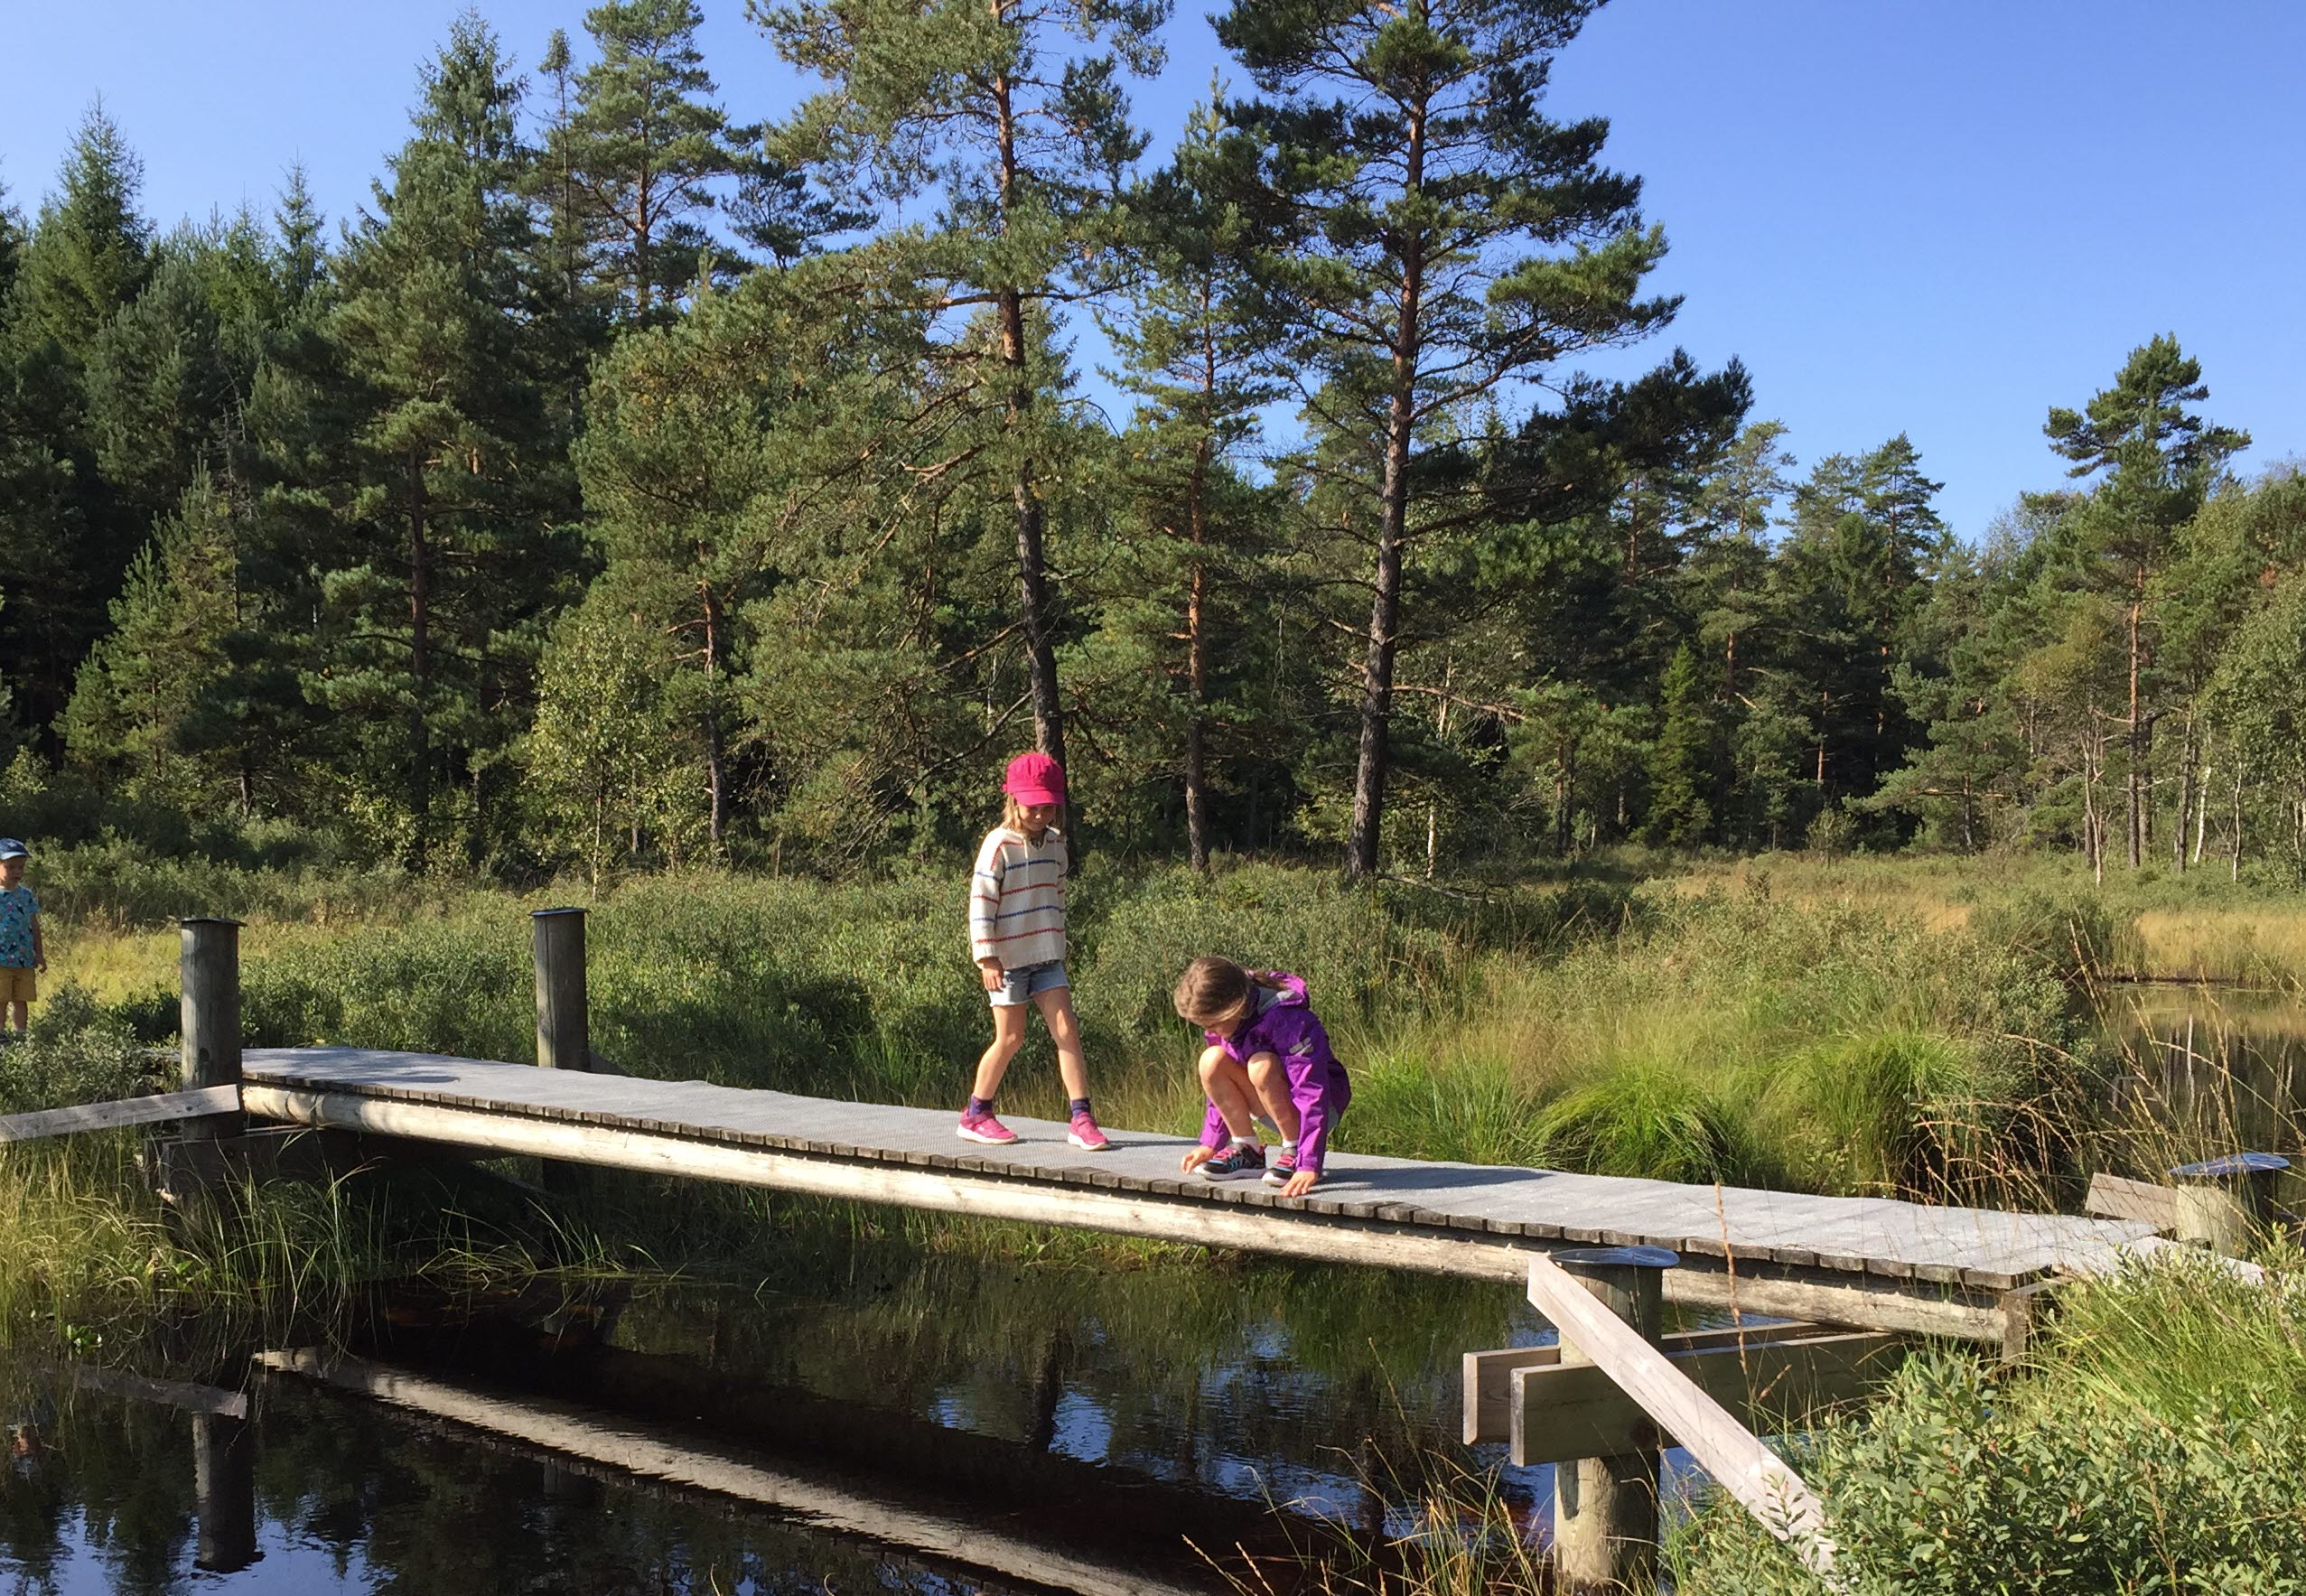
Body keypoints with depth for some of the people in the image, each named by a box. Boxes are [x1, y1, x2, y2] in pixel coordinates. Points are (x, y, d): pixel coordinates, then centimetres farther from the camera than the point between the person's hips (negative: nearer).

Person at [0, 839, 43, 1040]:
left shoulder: (26, 895, 11)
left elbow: (34, 926, 16)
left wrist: (39, 953, 12)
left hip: (25, 960, 5)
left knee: (21, 1001, 8)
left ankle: (19, 1035, 14)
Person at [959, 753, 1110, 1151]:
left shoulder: (1055, 842, 8)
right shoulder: (999, 844, -11)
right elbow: (981, 901, -14)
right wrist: (986, 957, -17)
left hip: (1047, 957, 6)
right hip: (1007, 958, -6)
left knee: (1066, 1030, -3)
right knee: (1010, 1038, 1)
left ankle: (1082, 1119, -2)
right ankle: (975, 1115, 18)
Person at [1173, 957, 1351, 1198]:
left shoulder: (1288, 1019, -31)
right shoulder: (1222, 1020, -8)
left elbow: (1312, 1093, -36)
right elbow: (1221, 1087, 5)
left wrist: (1309, 1165, -43)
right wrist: (1210, 1143, 0)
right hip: (1275, 1108, 7)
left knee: (1261, 1066, -34)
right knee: (1211, 1060, -18)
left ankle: (1296, 1153, -17)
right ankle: (1246, 1151, -7)